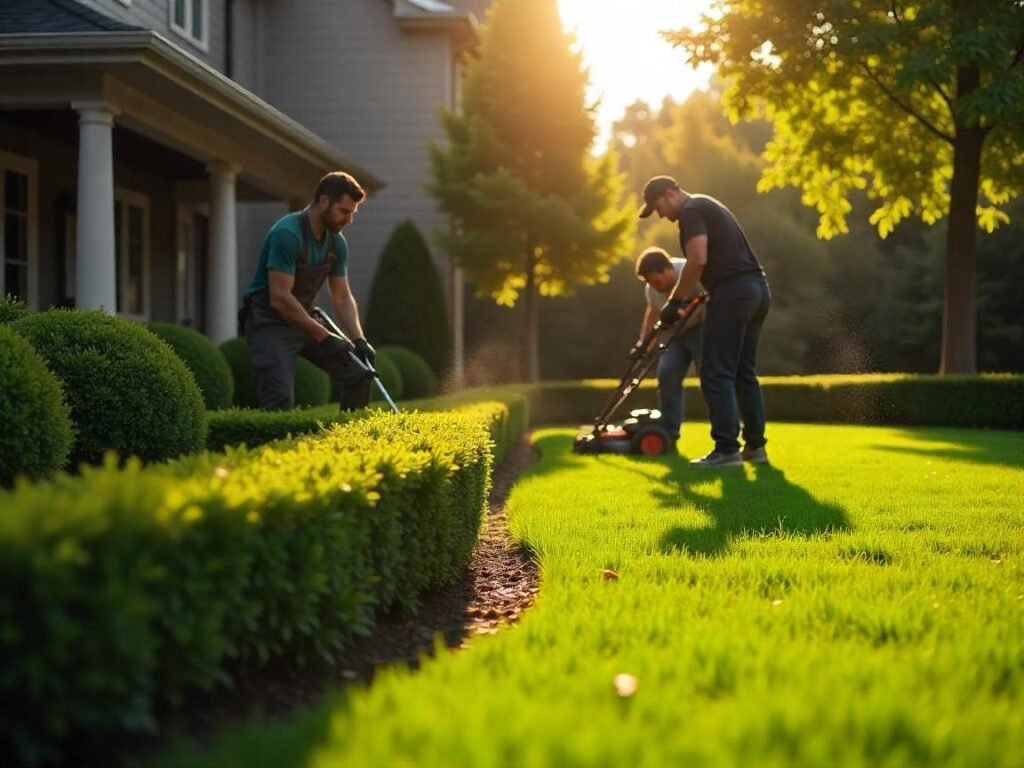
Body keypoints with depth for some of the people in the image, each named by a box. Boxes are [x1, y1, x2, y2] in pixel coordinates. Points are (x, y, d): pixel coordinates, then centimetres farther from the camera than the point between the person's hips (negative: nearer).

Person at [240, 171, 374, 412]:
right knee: (280, 400, -21)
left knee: (358, 374, 3)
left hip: (303, 322, 8)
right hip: (269, 322, -8)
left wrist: (359, 340, -9)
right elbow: (280, 298, -29)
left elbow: (342, 297, 7)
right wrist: (324, 338, -28)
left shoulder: (336, 243, 2)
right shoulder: (287, 234, -24)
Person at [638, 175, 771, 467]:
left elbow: (698, 260, -18)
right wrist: (705, 296, 25)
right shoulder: (708, 206, 25)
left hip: (734, 292, -10)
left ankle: (727, 450, -10)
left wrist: (674, 301, -9)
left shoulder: (691, 212, -5)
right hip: (758, 288, 10)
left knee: (716, 374, -7)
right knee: (744, 373, 15)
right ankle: (755, 445, 15)